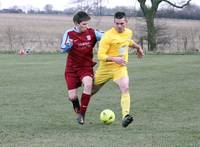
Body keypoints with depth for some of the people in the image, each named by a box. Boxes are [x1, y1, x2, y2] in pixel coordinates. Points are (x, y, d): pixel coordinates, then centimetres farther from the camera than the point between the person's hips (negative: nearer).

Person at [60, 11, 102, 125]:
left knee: (88, 84, -33)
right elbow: (63, 49, -2)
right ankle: (77, 108, 36)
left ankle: (82, 113, -19)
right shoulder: (69, 34, -6)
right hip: (72, 68, 0)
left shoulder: (91, 32, -4)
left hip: (86, 67, 0)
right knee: (72, 96, -4)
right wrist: (68, 45, -25)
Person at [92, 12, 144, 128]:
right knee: (92, 90, 14)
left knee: (125, 88, -23)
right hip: (106, 68, -3)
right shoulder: (108, 36, -20)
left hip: (121, 68, 3)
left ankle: (126, 116, -32)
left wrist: (137, 47, 24)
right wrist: (114, 59, -33)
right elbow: (100, 55, -22)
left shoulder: (129, 32, 1)